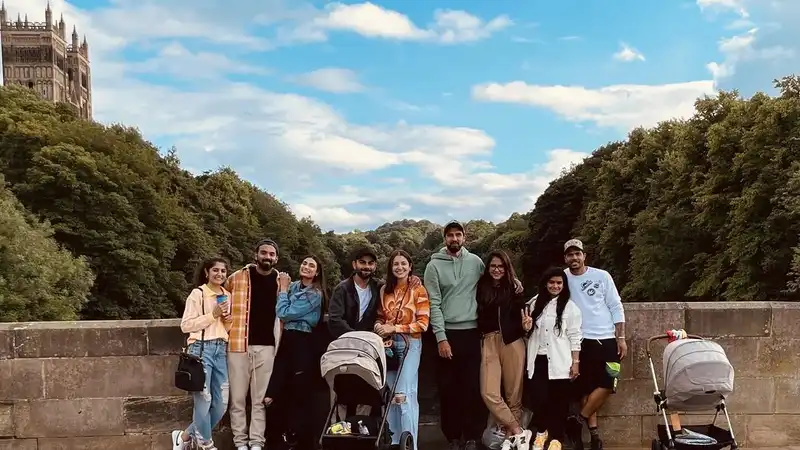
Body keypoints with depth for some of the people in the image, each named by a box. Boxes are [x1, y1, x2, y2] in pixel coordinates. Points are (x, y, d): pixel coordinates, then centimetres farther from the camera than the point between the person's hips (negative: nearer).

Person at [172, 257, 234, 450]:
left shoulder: (227, 296, 16)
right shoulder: (198, 293, -3)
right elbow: (185, 325, -8)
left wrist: (229, 322, 3)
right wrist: (213, 314, -13)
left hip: (221, 350, 7)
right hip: (201, 349, -6)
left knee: (221, 404, 5)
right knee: (204, 400, -7)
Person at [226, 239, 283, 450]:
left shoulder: (281, 282, 9)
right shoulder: (237, 278, 2)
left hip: (267, 346, 1)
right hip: (239, 344, -1)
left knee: (260, 398, 6)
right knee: (238, 397, 2)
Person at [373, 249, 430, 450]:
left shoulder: (418, 289, -6)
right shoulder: (385, 290, 7)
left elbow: (422, 324, -10)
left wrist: (394, 328, -16)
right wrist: (379, 326, -7)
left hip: (410, 344, -5)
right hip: (389, 344, 5)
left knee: (404, 394, -8)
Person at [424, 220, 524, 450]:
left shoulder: (475, 261, 5)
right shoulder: (434, 265, -3)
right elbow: (434, 304, -7)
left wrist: (512, 280, -1)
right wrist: (441, 338, -13)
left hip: (471, 332, 2)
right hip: (447, 333, -2)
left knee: (473, 386, 2)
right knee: (449, 388, 5)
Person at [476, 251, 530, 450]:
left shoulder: (514, 288, 6)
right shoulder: (482, 289, 7)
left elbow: (524, 311, 0)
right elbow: (479, 317, 8)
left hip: (513, 342, -1)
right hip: (489, 343, 1)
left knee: (513, 393, 2)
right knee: (489, 393, -11)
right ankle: (519, 432, 1)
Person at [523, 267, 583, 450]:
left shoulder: (570, 307, 0)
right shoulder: (535, 303, 11)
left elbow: (574, 337, -2)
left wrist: (575, 362, -8)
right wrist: (526, 327, -2)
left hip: (559, 362, -3)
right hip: (538, 360, 3)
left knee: (559, 401, 2)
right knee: (538, 398, -3)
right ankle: (541, 431, 22)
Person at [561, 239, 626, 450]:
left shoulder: (602, 276, 0)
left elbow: (616, 308, 2)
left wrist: (621, 338, -3)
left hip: (607, 339, 0)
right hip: (581, 341, 0)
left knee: (607, 384, -8)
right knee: (586, 387, 2)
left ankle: (578, 420, 4)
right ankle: (593, 432, 9)